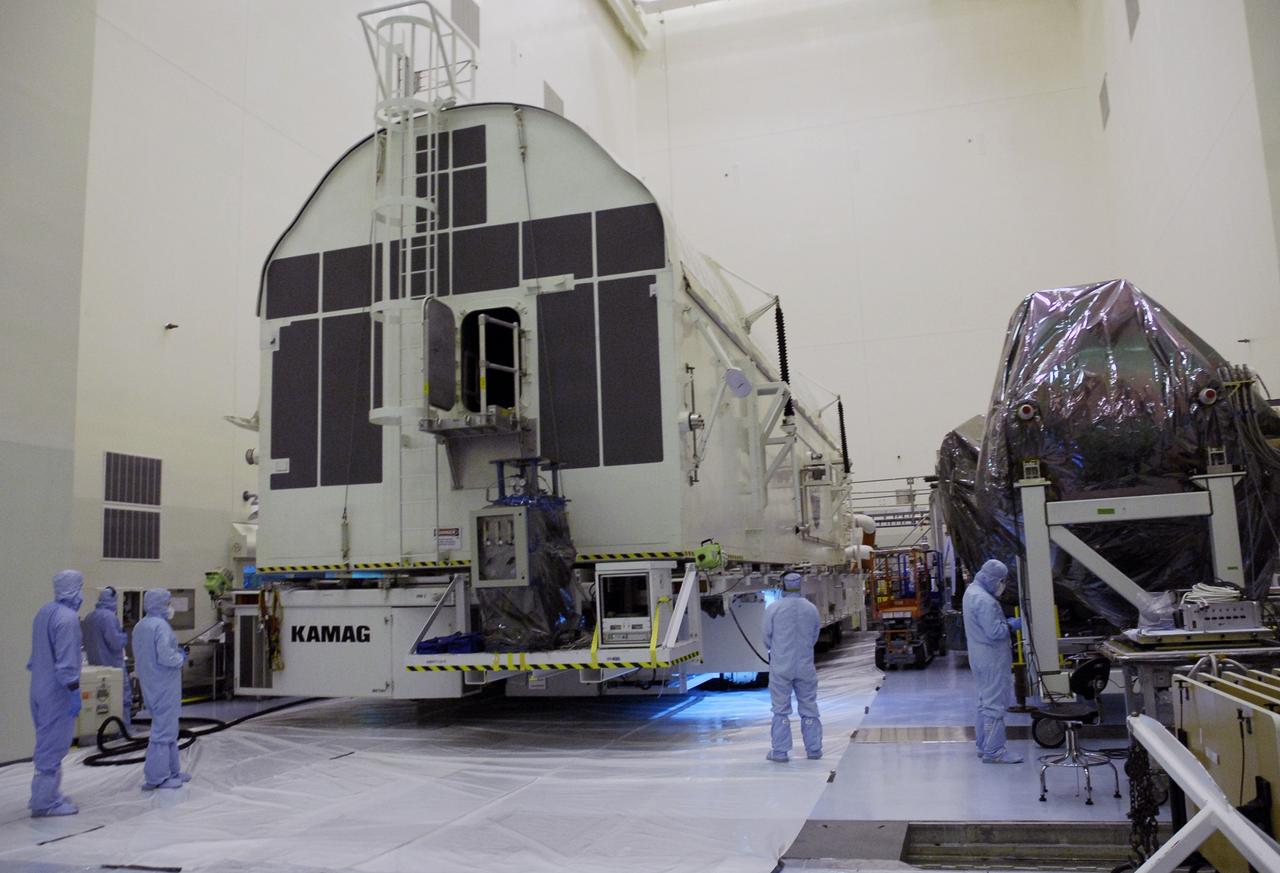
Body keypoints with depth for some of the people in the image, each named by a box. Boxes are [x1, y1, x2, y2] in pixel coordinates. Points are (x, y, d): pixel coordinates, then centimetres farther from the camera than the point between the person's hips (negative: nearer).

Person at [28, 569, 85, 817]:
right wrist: (74, 692, -18)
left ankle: (44, 794, 29)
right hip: (57, 693, -9)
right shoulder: (67, 618, -20)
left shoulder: (44, 612, 8)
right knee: (53, 746, 0)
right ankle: (45, 802, 8)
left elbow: (38, 653, 17)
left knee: (46, 743, 19)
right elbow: (67, 661, -22)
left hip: (40, 689, 9)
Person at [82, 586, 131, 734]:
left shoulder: (88, 617, 8)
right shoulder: (109, 616, -19)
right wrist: (125, 635, -5)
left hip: (95, 664, 8)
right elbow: (115, 642, -23)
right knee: (123, 697, 2)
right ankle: (125, 728, 5)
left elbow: (85, 641, 18)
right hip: (113, 665, -8)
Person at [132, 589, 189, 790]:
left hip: (150, 685, 9)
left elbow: (143, 655, 17)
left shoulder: (139, 626, 10)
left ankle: (172, 770, 25)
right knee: (164, 729, -2)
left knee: (168, 728, 17)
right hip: (165, 686, -9)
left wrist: (176, 651, 15)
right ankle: (156, 777, 2)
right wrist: (181, 658, -5)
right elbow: (165, 657, -25)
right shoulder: (161, 626, -18)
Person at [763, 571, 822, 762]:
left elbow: (767, 638, -2)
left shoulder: (773, 608, -10)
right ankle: (814, 749, 19)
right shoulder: (812, 609, -1)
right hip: (806, 666, 2)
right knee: (809, 708, 13)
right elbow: (815, 637, 7)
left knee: (781, 709, 6)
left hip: (781, 666, -2)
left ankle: (780, 751, 7)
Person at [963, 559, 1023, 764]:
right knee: (995, 704, -5)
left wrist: (1005, 622, 11)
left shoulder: (971, 590, 11)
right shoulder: (984, 601, -23)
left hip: (980, 657, 11)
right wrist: (1011, 626, -9)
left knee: (985, 701, 18)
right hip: (992, 659, -11)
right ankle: (993, 751, -2)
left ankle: (984, 746, 26)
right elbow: (995, 631, -24)